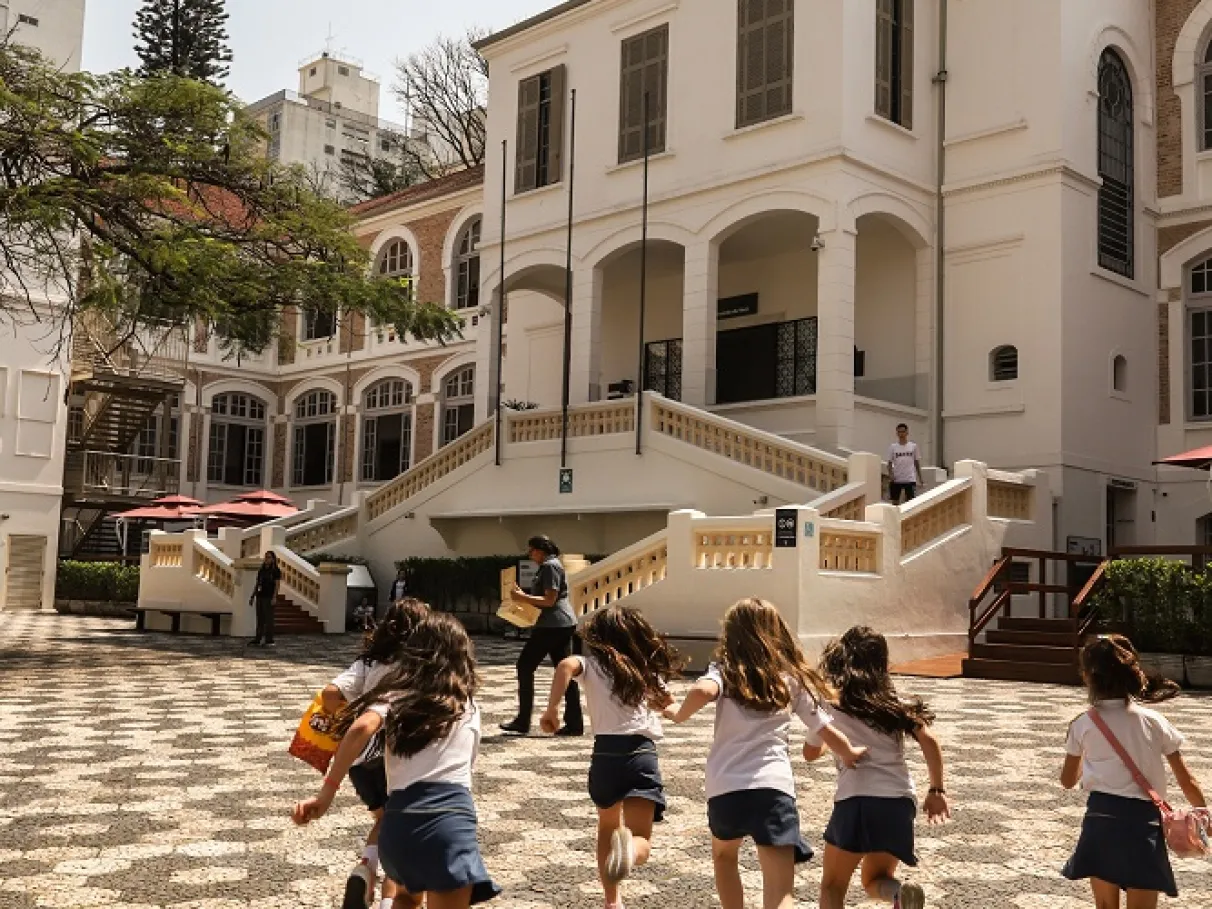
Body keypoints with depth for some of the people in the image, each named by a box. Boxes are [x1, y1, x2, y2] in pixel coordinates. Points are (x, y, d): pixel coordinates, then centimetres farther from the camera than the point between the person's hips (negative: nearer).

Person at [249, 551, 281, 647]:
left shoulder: (276, 571, -1)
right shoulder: (261, 571, 15)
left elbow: (277, 585, -7)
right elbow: (257, 584, 18)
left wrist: (274, 597, -17)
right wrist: (252, 597, 14)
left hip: (269, 598, -6)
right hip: (260, 597, 6)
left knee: (268, 618, -6)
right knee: (260, 619, 6)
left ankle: (269, 640, -5)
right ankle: (258, 639, 8)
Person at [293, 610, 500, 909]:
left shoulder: (397, 696, 14)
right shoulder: (468, 708, 22)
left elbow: (361, 728, -8)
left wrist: (327, 792, -8)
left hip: (399, 822, 2)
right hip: (450, 819, -2)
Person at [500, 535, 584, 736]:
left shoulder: (549, 566, -12)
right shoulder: (553, 565, 20)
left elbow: (550, 600, -18)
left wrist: (524, 597, -16)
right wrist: (525, 599, 15)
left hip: (552, 625, -10)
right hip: (564, 624, 10)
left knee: (525, 666, -3)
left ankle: (523, 721, 0)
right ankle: (574, 723, 4)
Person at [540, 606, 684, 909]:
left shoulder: (593, 664, 6)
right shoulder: (649, 670, 15)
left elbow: (566, 666, -18)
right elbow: (669, 705, 31)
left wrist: (552, 708, -13)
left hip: (606, 755, 1)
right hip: (642, 755, 0)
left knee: (607, 828, 28)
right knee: (641, 842, -8)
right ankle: (628, 847, -45)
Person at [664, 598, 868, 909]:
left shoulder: (725, 670, 7)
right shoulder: (792, 678, 13)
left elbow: (703, 691, -17)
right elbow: (827, 732, 16)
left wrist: (679, 715, 3)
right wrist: (850, 754, 37)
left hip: (725, 788, 0)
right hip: (774, 787, 0)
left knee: (724, 854, 34)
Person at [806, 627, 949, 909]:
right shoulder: (895, 702, 14)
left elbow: (810, 753, 19)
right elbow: (929, 741, 1)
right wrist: (936, 791, 8)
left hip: (856, 800, -3)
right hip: (900, 801, 3)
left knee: (832, 886, 12)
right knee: (876, 880, 24)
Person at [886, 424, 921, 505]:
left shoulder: (913, 446, 4)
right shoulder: (893, 447, 3)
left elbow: (917, 462, 9)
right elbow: (890, 463, 4)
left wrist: (920, 478, 7)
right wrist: (890, 474, -13)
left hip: (910, 480, 0)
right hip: (896, 480, 0)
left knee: (911, 502, -2)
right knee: (895, 502, 5)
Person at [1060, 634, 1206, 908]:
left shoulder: (1084, 724, 2)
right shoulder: (1155, 722, 1)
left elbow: (1068, 780, 16)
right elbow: (1188, 783, 4)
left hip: (1101, 818, 1)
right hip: (1144, 821, 0)